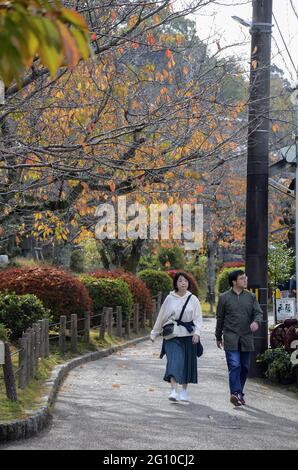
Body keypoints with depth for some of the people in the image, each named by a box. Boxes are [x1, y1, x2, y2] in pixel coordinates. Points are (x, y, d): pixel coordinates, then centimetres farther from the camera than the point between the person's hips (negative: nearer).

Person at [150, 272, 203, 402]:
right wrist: (154, 333, 15)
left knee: (187, 362, 7)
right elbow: (161, 317, 11)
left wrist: (197, 332, -14)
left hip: (188, 335, 1)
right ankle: (173, 390, -21)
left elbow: (198, 318, 2)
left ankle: (184, 390, 22)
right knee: (174, 360, -14)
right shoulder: (170, 299, 3)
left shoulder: (193, 299, 3)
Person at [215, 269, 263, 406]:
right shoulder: (224, 298, 3)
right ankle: (235, 393, -22)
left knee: (244, 367, 8)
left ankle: (239, 394, 19)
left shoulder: (251, 296, 10)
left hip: (246, 338, 3)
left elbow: (259, 312, 6)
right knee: (234, 366, -15)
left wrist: (256, 322, -18)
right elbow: (219, 318, 10)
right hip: (231, 338, -3)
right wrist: (218, 337, 14)